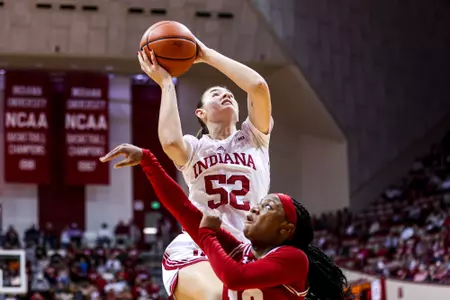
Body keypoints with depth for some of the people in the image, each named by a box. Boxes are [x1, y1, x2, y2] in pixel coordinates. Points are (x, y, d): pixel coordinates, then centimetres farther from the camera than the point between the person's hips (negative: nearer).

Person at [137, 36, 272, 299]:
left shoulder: (254, 138, 16)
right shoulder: (194, 148, 13)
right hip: (194, 250, -3)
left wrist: (208, 55, 7)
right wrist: (166, 83, -1)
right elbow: (170, 142, -14)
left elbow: (258, 86, -3)